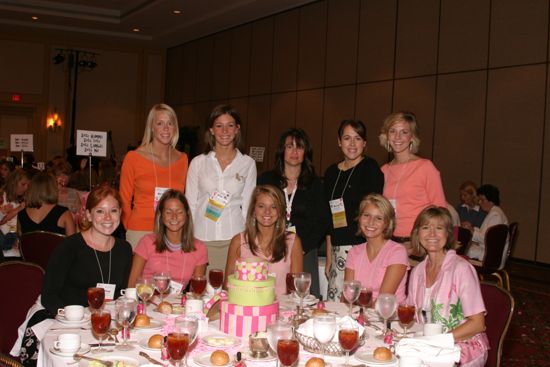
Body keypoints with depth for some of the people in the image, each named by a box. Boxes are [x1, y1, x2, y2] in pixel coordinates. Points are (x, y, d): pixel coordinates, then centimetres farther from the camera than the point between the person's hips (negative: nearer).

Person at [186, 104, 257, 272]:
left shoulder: (248, 164, 6)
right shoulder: (198, 162, 6)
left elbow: (247, 206, 8)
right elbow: (190, 204, 8)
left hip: (233, 239, 0)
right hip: (202, 238, 0)